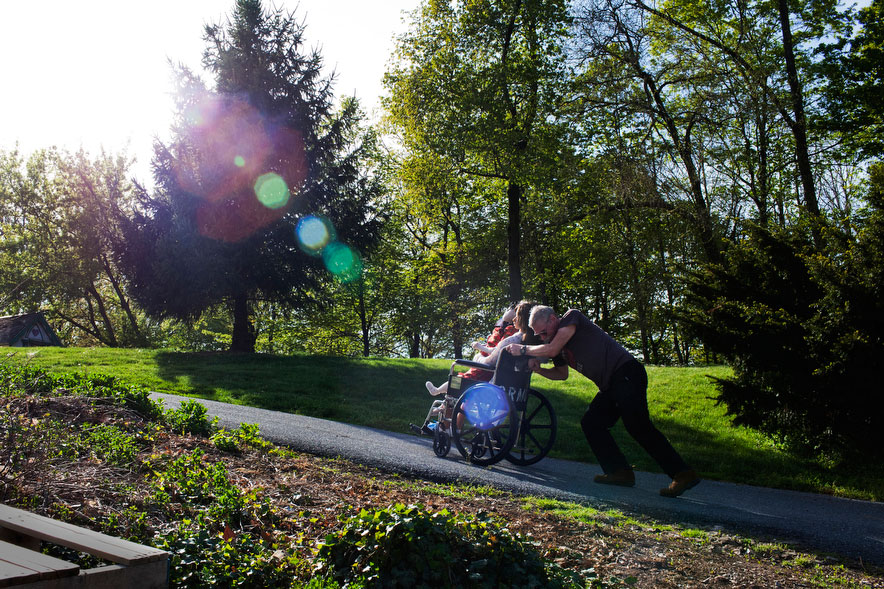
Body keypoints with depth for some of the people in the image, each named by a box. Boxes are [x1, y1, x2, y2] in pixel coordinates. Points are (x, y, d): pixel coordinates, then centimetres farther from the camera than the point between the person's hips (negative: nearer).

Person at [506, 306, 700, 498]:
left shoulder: (572, 317, -5)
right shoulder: (557, 342, 20)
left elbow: (552, 350, -13)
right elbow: (562, 374, 28)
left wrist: (523, 349, 1)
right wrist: (538, 369, 11)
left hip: (626, 372, -10)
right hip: (611, 385, 10)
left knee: (638, 426, -19)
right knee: (591, 423, 7)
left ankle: (683, 474, -18)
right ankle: (620, 472, 7)